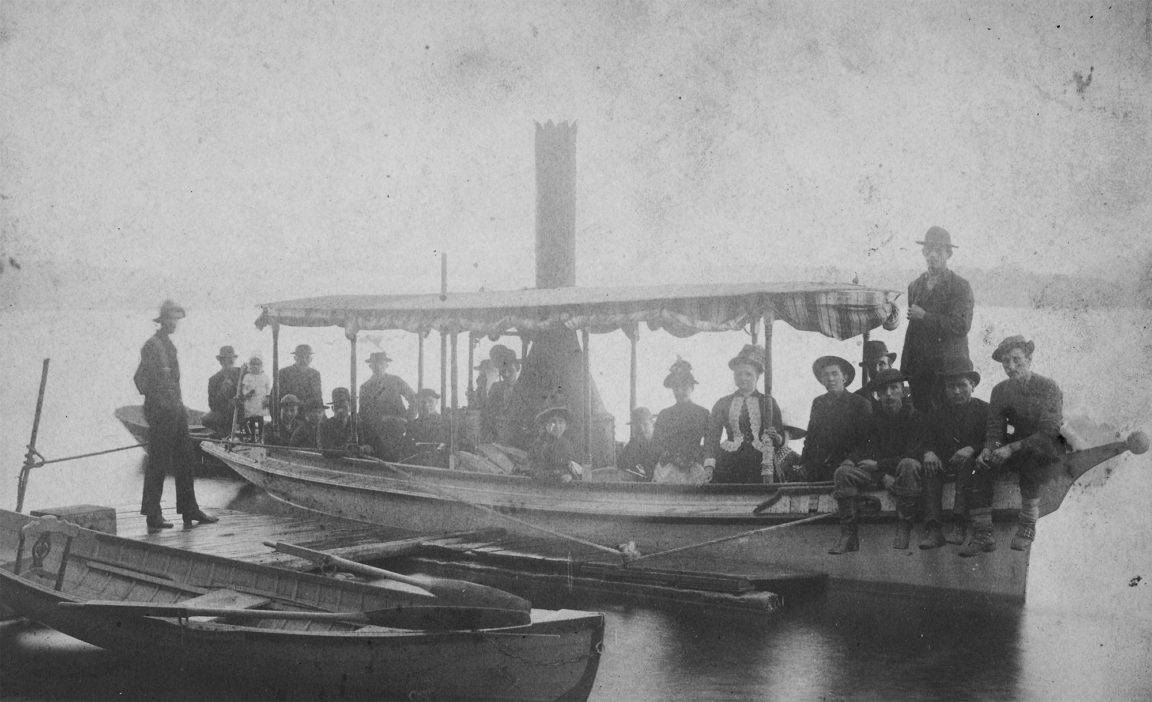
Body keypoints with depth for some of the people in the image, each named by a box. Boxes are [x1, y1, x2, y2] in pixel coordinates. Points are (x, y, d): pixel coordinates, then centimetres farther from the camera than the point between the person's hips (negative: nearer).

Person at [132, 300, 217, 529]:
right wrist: (159, 402, -16)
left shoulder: (169, 345, 17)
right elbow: (141, 379, -17)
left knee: (184, 461, 10)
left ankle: (189, 510, 15)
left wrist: (179, 404, 16)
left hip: (176, 409, 9)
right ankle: (153, 515, 0)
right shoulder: (152, 345, -11)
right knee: (157, 463, -5)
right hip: (160, 411, -9)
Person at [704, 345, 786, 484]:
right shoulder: (722, 403, 14)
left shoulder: (768, 403, 13)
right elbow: (712, 437, 9)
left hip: (760, 464, 0)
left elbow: (781, 440, 11)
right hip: (728, 465, 0)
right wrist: (709, 466, -4)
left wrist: (775, 437, -13)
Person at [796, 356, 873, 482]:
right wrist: (804, 463, 5)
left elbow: (864, 441, -1)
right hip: (818, 466, 4)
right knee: (793, 479, -21)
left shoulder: (860, 403, 3)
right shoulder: (818, 403, 18)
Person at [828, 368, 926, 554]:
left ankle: (903, 530, -30)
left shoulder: (915, 416, -6)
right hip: (881, 474, 4)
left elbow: (914, 455, -13)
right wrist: (884, 476, -17)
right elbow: (873, 453, 6)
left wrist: (877, 465, -12)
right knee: (843, 472, -19)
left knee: (908, 465, -39)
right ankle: (848, 535, -23)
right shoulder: (875, 420, 8)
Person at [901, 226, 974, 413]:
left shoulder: (961, 287, -2)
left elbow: (961, 326, -15)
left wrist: (924, 316, -15)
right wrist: (905, 369, 10)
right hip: (919, 368, 4)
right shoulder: (915, 286, 14)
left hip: (949, 366, -4)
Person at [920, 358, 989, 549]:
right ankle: (933, 530, -41)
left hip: (973, 462, -3)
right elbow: (929, 442, 9)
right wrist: (928, 453, -16)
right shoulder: (938, 414, 16)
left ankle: (959, 525, -46)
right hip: (945, 465, 3)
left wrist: (972, 449, -23)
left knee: (967, 462, -35)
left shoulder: (984, 410, 6)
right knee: (930, 465, -28)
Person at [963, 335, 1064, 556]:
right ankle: (983, 535, -23)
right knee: (982, 465, -22)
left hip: (1051, 449, -5)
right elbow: (995, 429, 4)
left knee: (1029, 455, -38)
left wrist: (1011, 448, -28)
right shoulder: (1000, 391, 4)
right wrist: (989, 449, -20)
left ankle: (1027, 527, -29)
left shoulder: (1049, 388, -12)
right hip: (1019, 446, 5)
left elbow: (1049, 433, -20)